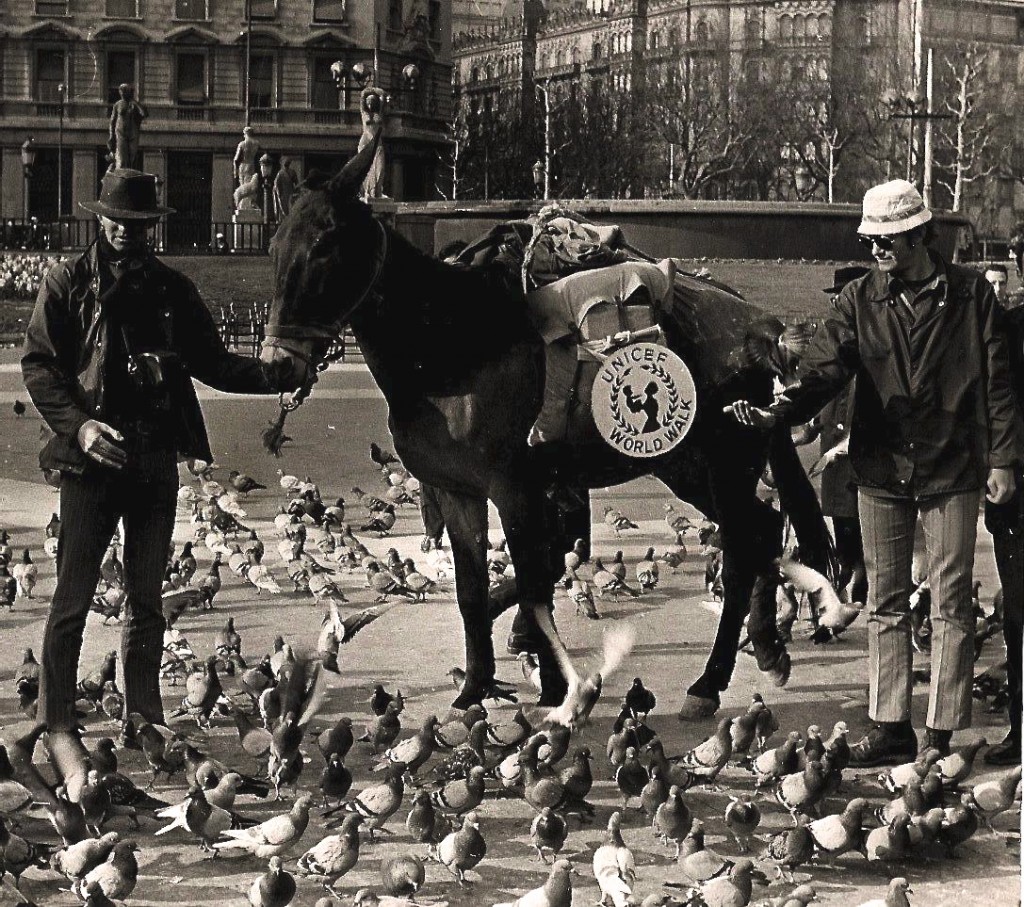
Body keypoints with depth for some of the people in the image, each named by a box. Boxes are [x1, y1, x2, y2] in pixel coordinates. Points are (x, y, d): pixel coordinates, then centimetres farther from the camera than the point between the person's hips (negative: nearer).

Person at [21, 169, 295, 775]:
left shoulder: (174, 289, 11)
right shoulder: (68, 283, 1)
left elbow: (211, 362, 12)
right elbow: (38, 364, -2)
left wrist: (271, 376, -5)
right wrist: (80, 424, -17)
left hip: (157, 459, 4)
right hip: (93, 455, -4)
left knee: (147, 599, 11)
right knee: (72, 601, -3)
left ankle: (144, 719, 20)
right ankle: (59, 726, 3)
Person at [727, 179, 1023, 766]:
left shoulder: (971, 295, -3)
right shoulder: (861, 300, 3)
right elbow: (826, 368, -7)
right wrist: (778, 413, -24)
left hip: (952, 471, -3)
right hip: (881, 469, 3)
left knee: (951, 606, 1)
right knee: (885, 603, 8)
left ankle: (943, 735, 8)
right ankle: (891, 729, 16)